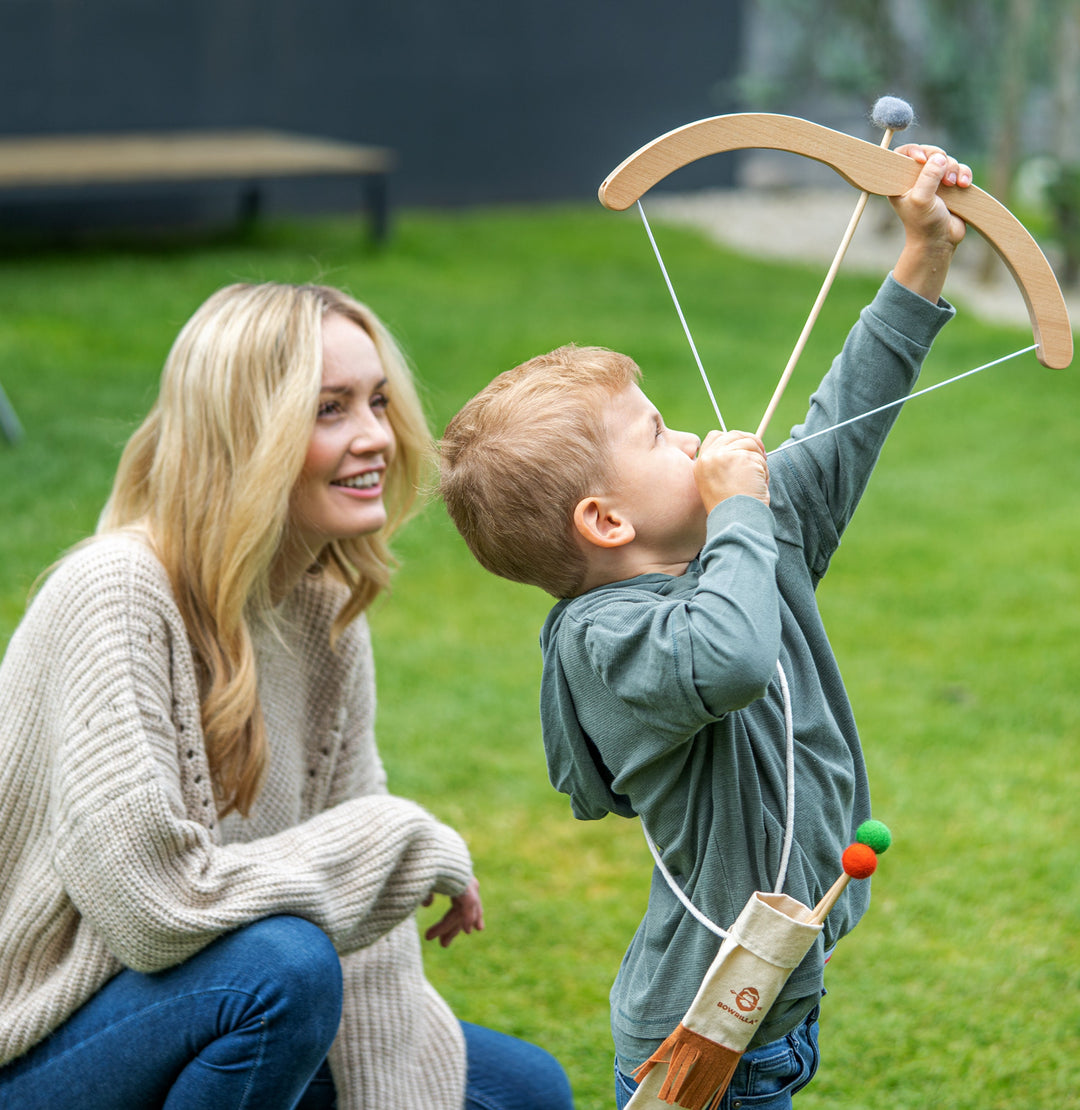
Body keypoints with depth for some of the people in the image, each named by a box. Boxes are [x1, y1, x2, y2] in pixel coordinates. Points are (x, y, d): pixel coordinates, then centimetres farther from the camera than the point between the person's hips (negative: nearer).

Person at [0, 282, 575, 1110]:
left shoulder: (324, 606, 1)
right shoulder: (120, 594, -24)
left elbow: (354, 896, 2)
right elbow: (152, 901, -31)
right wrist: (402, 840, -21)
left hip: (213, 1010, 8)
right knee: (284, 962, -35)